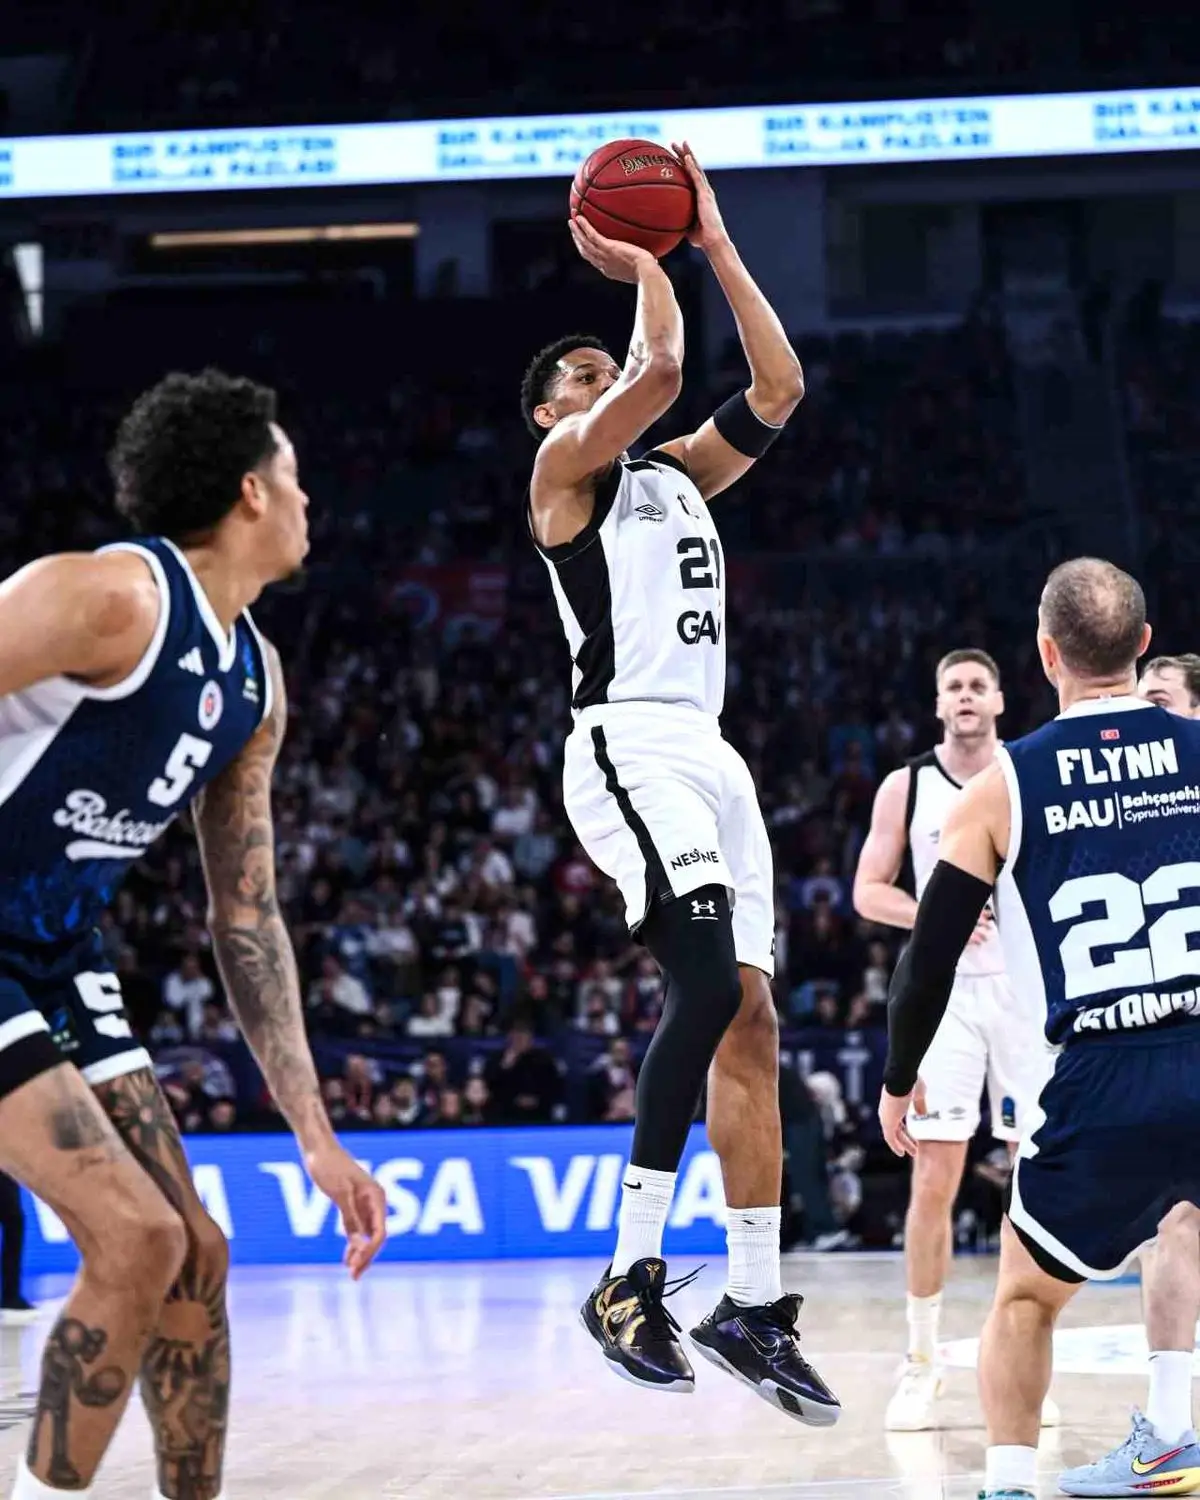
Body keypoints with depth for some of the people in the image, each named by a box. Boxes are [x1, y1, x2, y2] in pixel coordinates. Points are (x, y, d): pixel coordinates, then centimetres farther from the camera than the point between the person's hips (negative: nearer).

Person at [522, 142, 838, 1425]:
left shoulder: (674, 479, 25)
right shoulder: (564, 466, 4)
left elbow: (778, 388, 15)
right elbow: (660, 368, -11)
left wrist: (711, 242, 15)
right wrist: (642, 258, 4)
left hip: (708, 753, 8)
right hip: (627, 746, -8)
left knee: (749, 1022, 3)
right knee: (710, 982, -26)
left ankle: (752, 1307, 7)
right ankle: (630, 1279, -23)